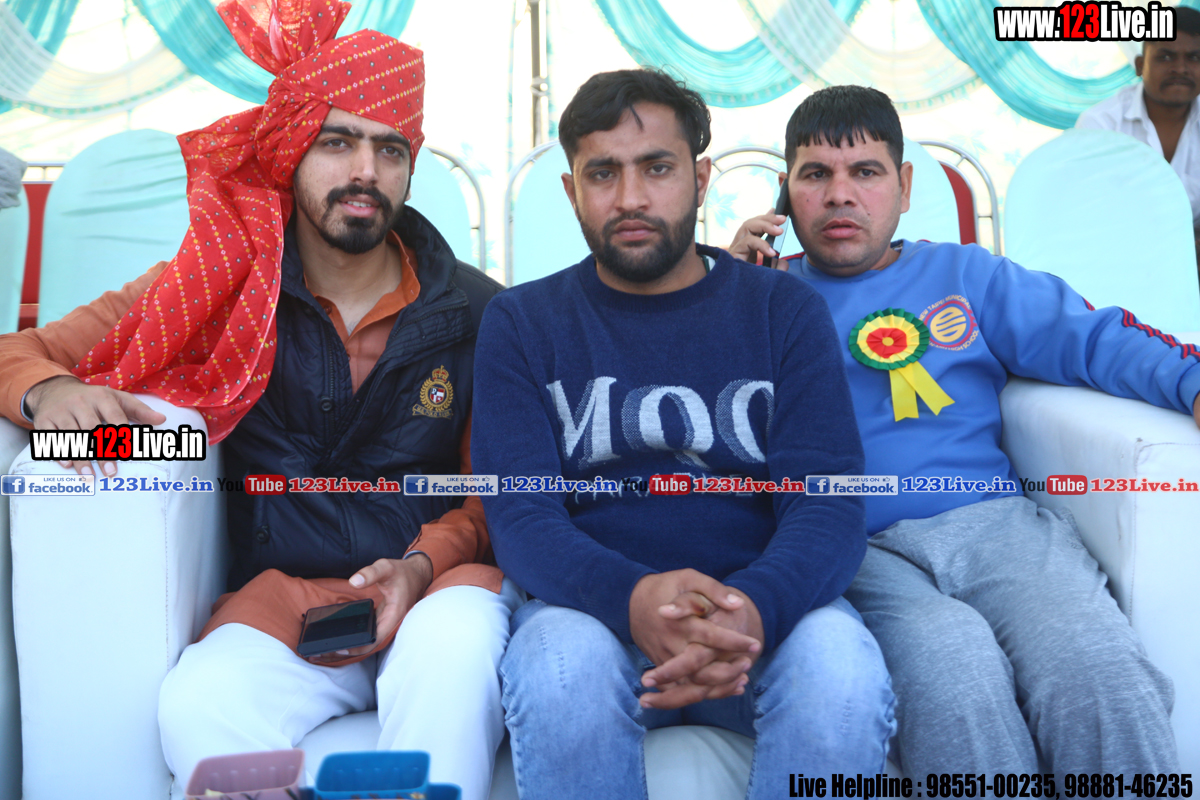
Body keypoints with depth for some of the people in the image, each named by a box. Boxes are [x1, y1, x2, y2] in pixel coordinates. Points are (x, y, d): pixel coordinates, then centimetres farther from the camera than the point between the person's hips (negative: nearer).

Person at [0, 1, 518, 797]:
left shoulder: (476, 312, 4)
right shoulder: (217, 287, 4)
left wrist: (423, 563, -11)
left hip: (439, 581, 0)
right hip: (282, 594, 1)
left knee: (452, 651, -35)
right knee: (196, 706, -31)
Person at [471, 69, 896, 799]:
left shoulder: (785, 311, 7)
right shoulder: (523, 322, 7)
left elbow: (828, 504, -4)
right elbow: (519, 516, -5)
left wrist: (753, 609, -28)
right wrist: (635, 599, -27)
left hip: (764, 600, 1)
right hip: (592, 602, 0)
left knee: (844, 679, -31)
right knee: (561, 677, -34)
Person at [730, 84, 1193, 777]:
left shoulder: (965, 273, 24)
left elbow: (1091, 338, 12)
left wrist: (1189, 379, -7)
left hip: (990, 520, 2)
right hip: (856, 551, -1)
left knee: (1094, 666, -29)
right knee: (949, 664, -34)